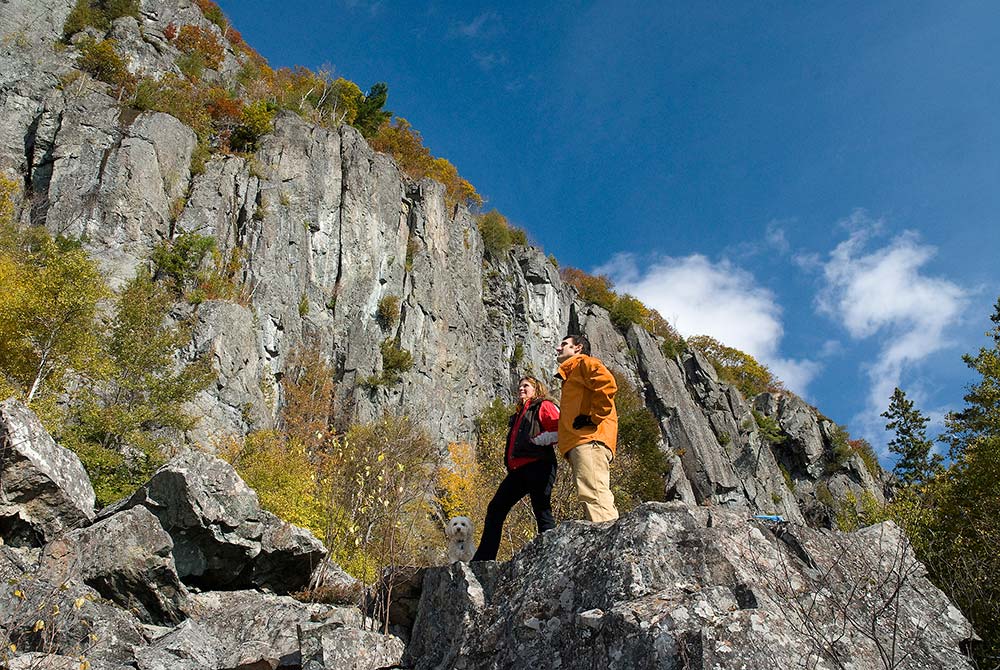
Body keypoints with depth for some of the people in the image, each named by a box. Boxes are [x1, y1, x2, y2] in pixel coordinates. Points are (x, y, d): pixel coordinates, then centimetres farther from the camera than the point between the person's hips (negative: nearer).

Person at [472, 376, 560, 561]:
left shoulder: (544, 406, 4)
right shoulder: (518, 415, 29)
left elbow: (560, 431, -9)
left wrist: (537, 440, -12)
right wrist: (508, 461, 15)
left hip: (538, 466, -8)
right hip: (517, 470, 9)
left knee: (541, 510, -9)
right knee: (496, 508, 4)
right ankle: (482, 558, 5)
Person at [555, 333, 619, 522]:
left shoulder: (583, 362, 9)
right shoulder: (570, 374, 36)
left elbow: (607, 383, -12)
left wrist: (594, 418, -13)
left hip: (590, 438, -10)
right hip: (583, 441, 10)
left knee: (593, 493, -22)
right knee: (595, 496, 0)